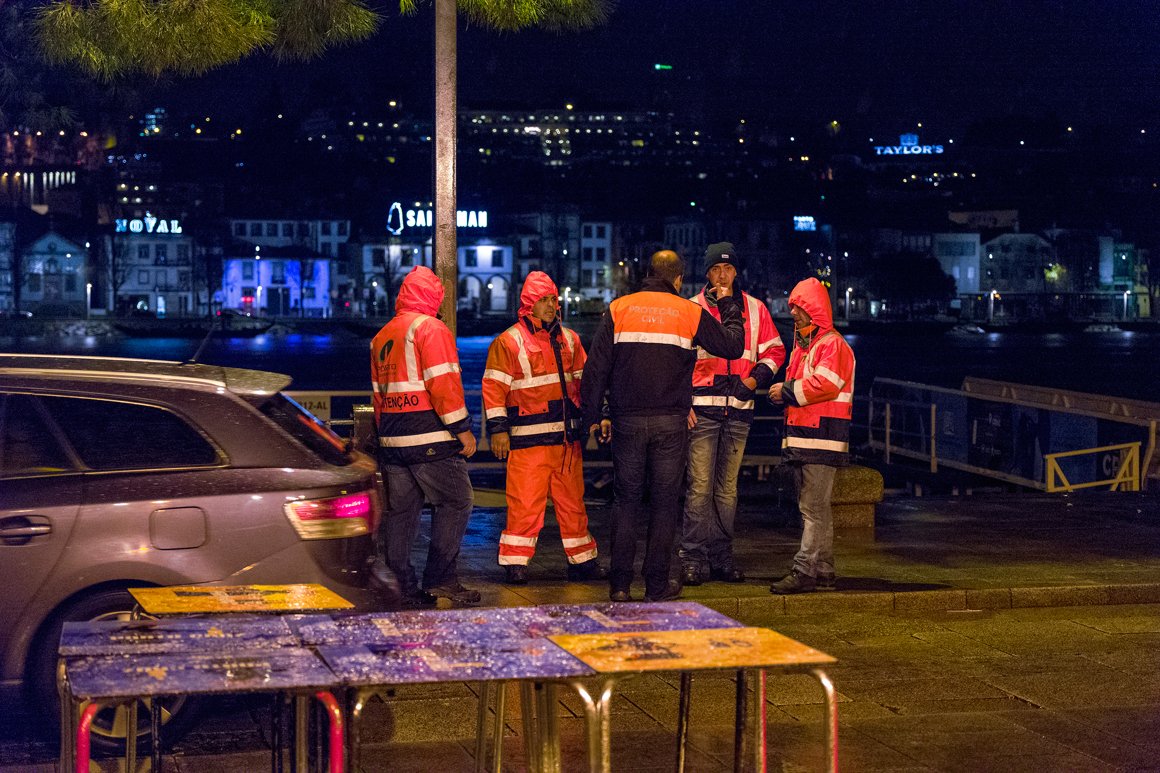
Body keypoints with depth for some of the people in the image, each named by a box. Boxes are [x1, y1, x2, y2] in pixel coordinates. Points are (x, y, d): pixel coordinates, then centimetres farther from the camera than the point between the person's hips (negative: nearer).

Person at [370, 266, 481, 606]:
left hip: (393, 439, 8)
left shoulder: (381, 337, 18)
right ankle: (441, 578, -7)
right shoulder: (430, 328, -7)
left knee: (400, 511, 8)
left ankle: (405, 586, 8)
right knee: (455, 503, 0)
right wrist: (462, 429, -11)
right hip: (430, 438, -8)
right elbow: (443, 384, -15)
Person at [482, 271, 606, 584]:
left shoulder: (569, 339, 15)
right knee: (525, 503, -7)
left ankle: (582, 560, 18)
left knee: (573, 501, 10)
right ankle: (515, 563, 0)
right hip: (528, 438, -5)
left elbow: (583, 381, 23)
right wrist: (498, 429, -11)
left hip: (567, 436, 5)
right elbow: (494, 387, -5)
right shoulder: (509, 341, -3)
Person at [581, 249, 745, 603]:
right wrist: (728, 306, 24)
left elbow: (596, 368, 0)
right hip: (671, 423, -1)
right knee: (665, 501, 6)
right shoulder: (691, 313, 1)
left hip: (627, 421, 1)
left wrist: (593, 416, 7)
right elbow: (734, 346, 10)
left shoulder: (619, 309, 3)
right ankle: (657, 583, 8)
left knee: (626, 499, 8)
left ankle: (619, 584, 7)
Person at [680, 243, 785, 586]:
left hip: (739, 409, 3)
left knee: (727, 487, 8)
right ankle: (693, 557, -6)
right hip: (702, 409, -3)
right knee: (700, 486, -8)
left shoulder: (755, 309, 11)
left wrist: (755, 380, -3)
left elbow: (773, 350, 14)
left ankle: (722, 556, 13)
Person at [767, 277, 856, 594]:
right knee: (813, 509, 12)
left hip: (821, 441, -10)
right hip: (801, 439, 10)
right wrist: (784, 393, 7)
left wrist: (787, 392, -11)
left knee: (813, 509, -11)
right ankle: (823, 572, 17)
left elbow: (824, 385, -21)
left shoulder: (832, 344, -9)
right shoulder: (803, 344, 22)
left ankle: (805, 571, -14)